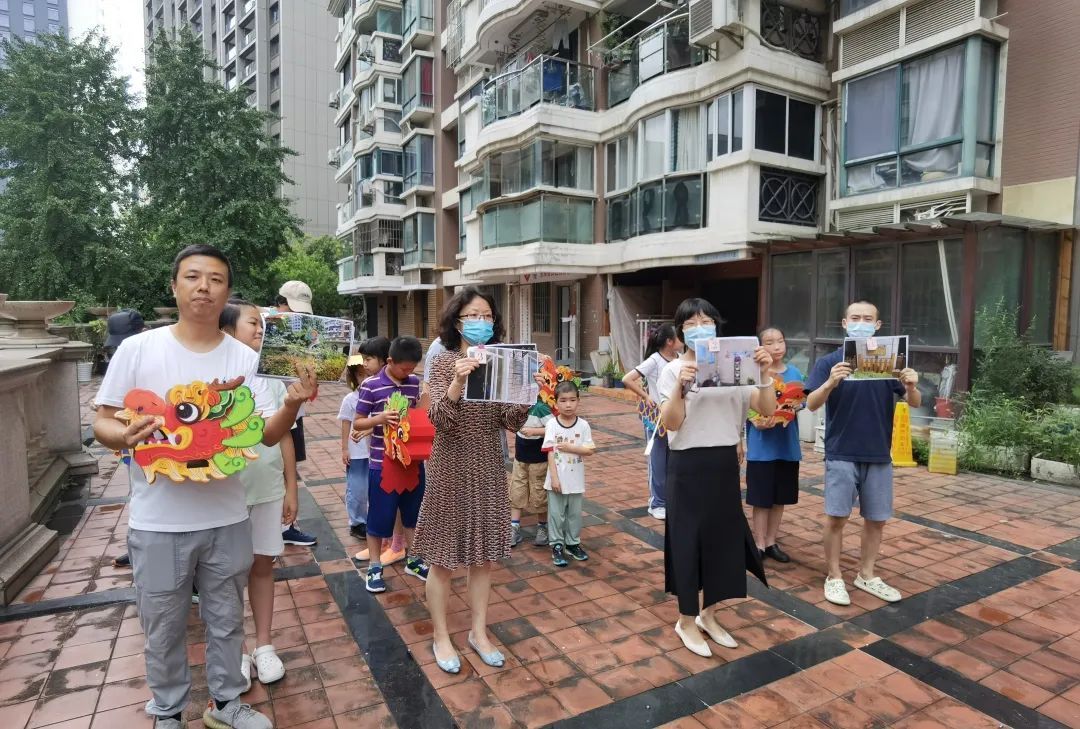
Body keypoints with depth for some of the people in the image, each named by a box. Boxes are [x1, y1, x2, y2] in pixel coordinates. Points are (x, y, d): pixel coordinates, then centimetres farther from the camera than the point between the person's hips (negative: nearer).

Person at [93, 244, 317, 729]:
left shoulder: (244, 358, -3)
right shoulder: (137, 349, -7)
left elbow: (268, 434, -3)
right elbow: (102, 423, -1)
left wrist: (292, 404, -24)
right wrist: (126, 436, -24)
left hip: (227, 517, 2)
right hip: (158, 522, -1)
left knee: (226, 619, 18)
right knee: (164, 627, 16)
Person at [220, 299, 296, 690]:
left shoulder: (272, 378, 2)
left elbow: (285, 437, 6)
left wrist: (291, 489, 6)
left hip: (268, 488, 3)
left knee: (263, 565, 13)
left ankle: (263, 645, 28)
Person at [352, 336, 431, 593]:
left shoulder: (415, 382, 3)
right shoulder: (371, 385, -11)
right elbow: (357, 423, -6)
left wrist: (425, 403, -7)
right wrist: (380, 418, -24)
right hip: (383, 462, -4)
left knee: (413, 512, 16)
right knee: (379, 516, 7)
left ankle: (413, 560, 32)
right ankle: (375, 567, 23)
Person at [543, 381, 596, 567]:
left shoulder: (583, 425, -5)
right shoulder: (552, 424, -9)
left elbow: (590, 450, -6)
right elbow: (550, 452, -10)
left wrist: (570, 448, -19)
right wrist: (554, 477, -13)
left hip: (576, 480, 2)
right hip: (557, 479, -2)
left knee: (575, 514, 14)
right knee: (556, 514, 8)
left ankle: (573, 543, 31)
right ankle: (557, 546, 21)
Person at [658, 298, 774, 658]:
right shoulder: (673, 370, -6)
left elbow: (767, 409, -2)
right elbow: (672, 423, -16)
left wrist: (764, 372, -15)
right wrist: (680, 386, -30)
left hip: (725, 463, 4)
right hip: (688, 465, -4)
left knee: (724, 536, 12)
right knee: (688, 539, 4)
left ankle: (708, 615, 33)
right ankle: (686, 621, 24)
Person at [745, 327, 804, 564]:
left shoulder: (794, 372, 4)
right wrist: (757, 422, -26)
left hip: (787, 443, 4)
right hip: (762, 444, -4)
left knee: (780, 498, 13)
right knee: (761, 499, 4)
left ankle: (771, 542, 27)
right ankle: (759, 544, 17)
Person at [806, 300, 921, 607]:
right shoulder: (829, 362, -4)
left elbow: (914, 403, 3)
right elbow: (812, 404, -12)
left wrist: (912, 386, -20)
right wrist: (831, 383, -32)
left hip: (879, 456, 3)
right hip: (841, 455, -3)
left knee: (876, 519, 12)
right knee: (836, 518, 1)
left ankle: (866, 575, 30)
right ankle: (834, 577, 17)